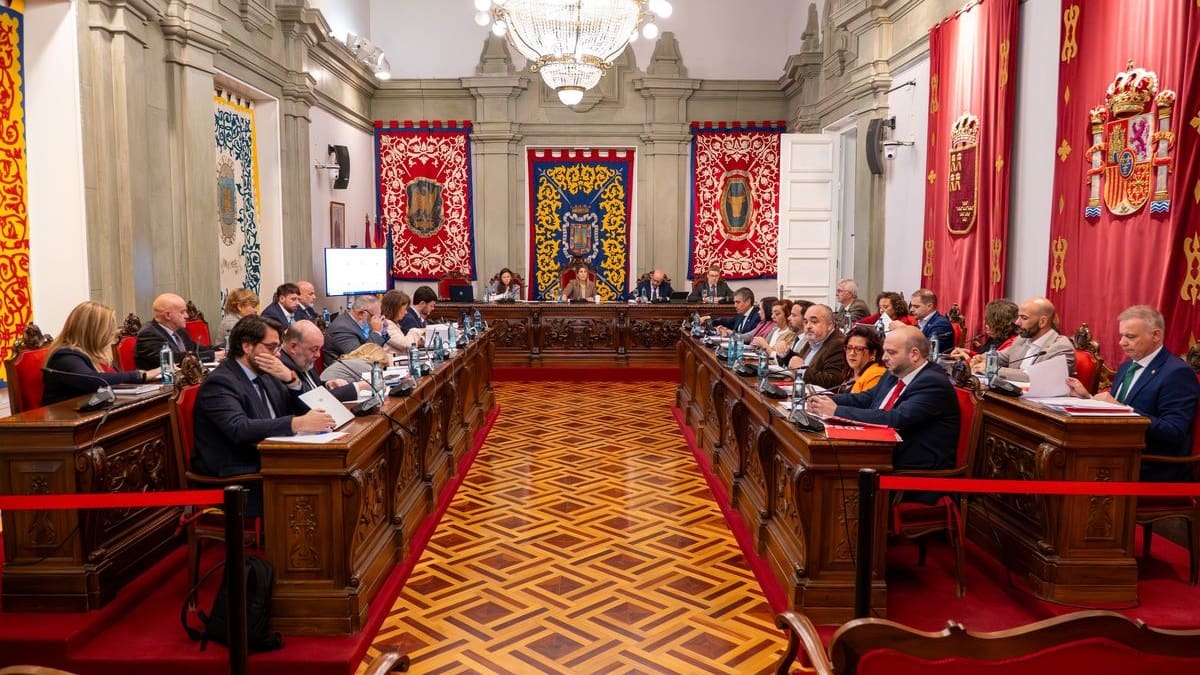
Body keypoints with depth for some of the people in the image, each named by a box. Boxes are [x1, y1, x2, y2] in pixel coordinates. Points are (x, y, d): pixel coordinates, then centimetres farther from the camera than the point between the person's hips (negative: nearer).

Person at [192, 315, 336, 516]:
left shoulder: (265, 375, 12)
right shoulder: (219, 382, -12)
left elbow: (302, 410, 11)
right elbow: (240, 429, -28)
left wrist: (290, 379, -7)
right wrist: (299, 423, -37)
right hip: (237, 478, -7)